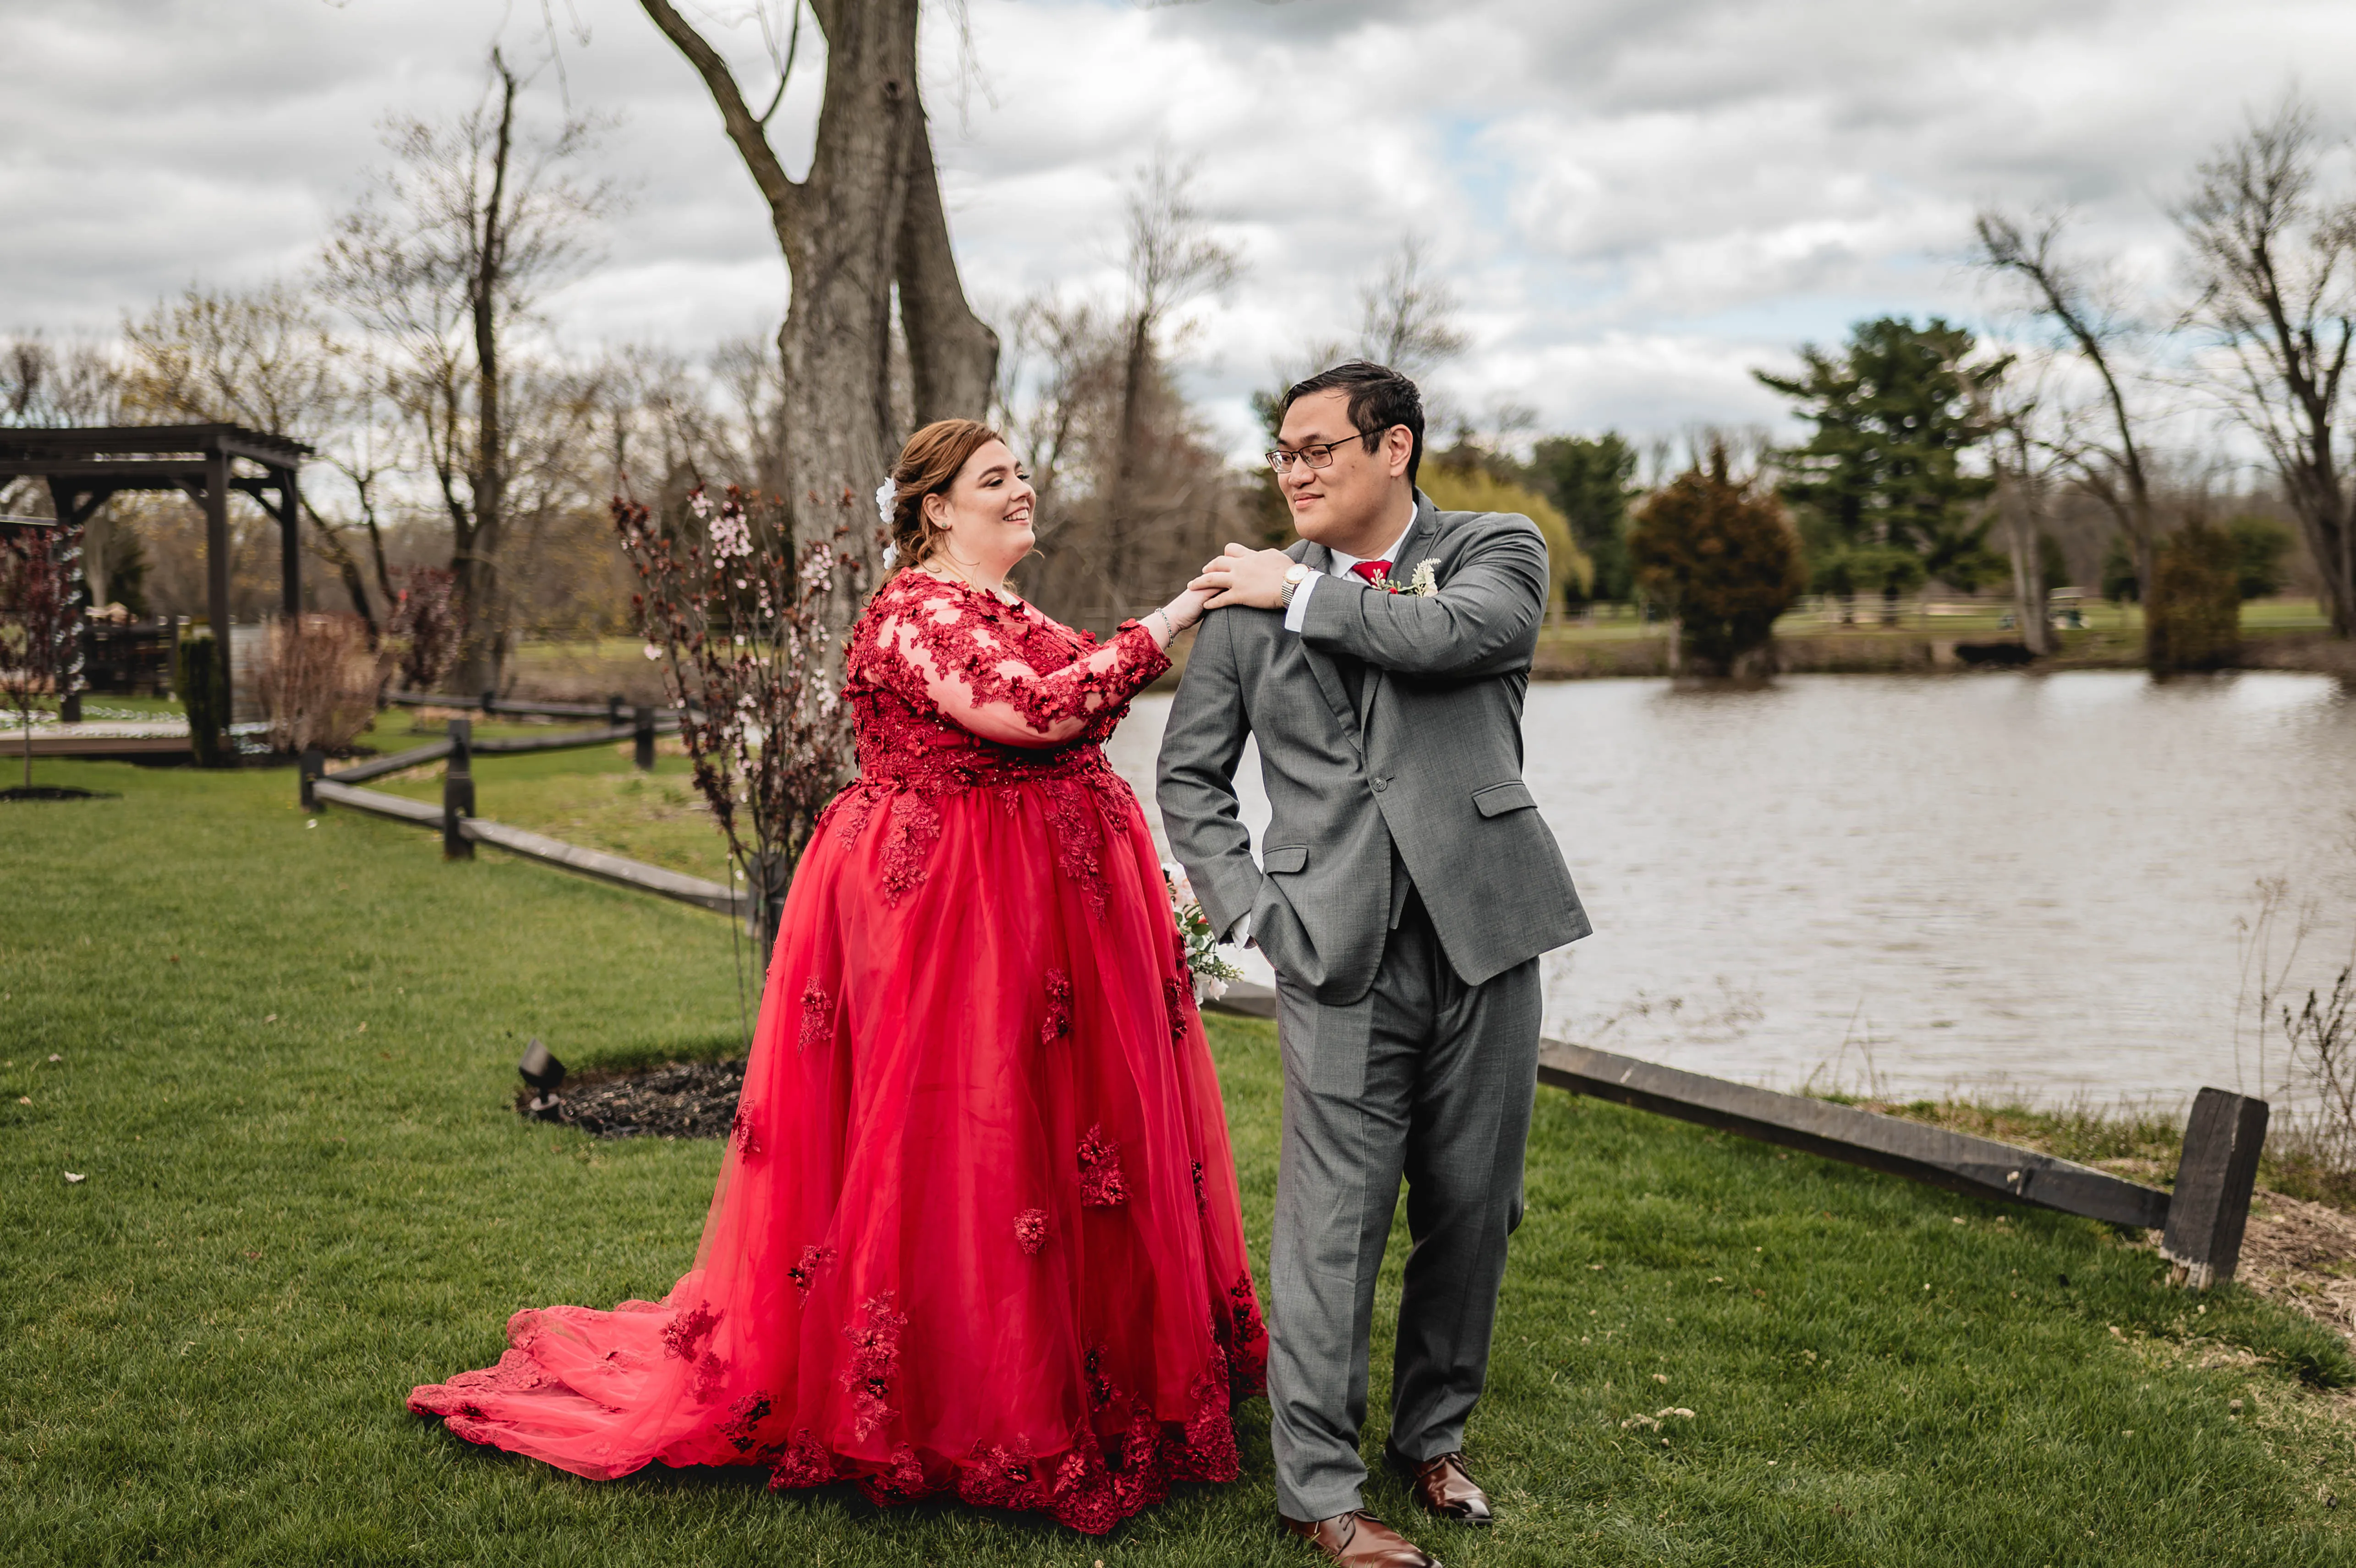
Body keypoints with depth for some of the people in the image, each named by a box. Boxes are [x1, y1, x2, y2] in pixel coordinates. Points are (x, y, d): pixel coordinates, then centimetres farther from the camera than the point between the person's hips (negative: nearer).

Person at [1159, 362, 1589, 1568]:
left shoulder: (1498, 550, 6)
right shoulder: (1250, 597, 10)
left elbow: (1457, 631, -18)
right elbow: (1187, 773, 15)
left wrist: (1305, 592, -7)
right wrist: (1247, 909, 1)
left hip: (1480, 933, 1)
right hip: (1337, 950, 0)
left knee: (1473, 1209, 10)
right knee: (1332, 1224, -3)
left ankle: (1433, 1436, 30)